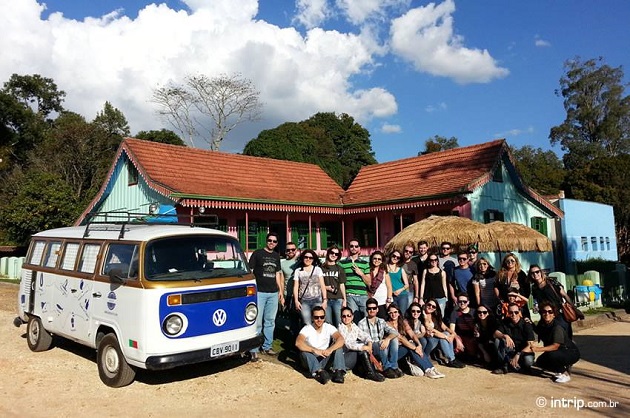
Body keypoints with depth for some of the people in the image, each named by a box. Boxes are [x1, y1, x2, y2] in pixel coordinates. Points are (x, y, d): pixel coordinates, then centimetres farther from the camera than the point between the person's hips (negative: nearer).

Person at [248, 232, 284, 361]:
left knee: (270, 321, 12)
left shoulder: (276, 256, 15)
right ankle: (253, 350, 1)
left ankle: (267, 346, 23)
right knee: (257, 322, -6)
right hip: (259, 292, -5)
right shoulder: (257, 253, -2)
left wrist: (280, 291, 18)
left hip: (273, 293, 6)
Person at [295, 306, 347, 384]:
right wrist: (314, 350, -41)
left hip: (325, 359, 2)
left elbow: (341, 339, -20)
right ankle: (319, 372, -46)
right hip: (311, 360, -1)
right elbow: (298, 342, -28)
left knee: (338, 347, -20)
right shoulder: (307, 329, -9)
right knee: (304, 350, -31)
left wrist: (330, 349, -39)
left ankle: (338, 372, -34)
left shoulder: (329, 327, -4)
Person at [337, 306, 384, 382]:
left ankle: (371, 372, -19)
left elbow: (365, 335, 1)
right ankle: (370, 372, -23)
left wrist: (369, 342, -21)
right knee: (361, 348, -24)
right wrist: (364, 347, -27)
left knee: (362, 347, -18)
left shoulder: (354, 327, 11)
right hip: (343, 358, -6)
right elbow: (348, 344, -22)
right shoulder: (341, 328, -10)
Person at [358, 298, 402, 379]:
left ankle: (394, 367, -19)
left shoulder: (381, 321, 11)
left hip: (382, 350, 4)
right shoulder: (362, 323, -1)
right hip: (370, 350, -4)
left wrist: (388, 339, -25)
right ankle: (387, 368, -19)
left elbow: (395, 332, -4)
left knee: (394, 339, -20)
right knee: (381, 343, -33)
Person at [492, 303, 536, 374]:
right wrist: (505, 336, -35)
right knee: (498, 340, -23)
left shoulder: (526, 324, -14)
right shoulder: (505, 322, -3)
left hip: (523, 351, -3)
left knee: (528, 360, -36)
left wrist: (518, 354, -34)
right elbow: (495, 334, -13)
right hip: (510, 350, 3)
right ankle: (504, 365, -16)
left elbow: (530, 345, -21)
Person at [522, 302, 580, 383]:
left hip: (571, 352, -7)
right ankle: (564, 367, 11)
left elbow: (555, 346, -33)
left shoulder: (557, 327, -26)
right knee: (540, 362, -8)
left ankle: (565, 374, -8)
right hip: (558, 353, 7)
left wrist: (538, 349, -39)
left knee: (552, 355, -33)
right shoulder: (542, 324, -4)